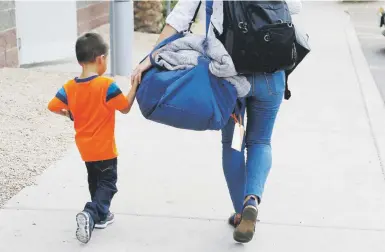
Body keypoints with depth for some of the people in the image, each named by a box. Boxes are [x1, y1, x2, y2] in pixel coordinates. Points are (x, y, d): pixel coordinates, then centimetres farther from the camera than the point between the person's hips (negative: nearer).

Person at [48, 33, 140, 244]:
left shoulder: (70, 87, -5)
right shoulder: (107, 85, -20)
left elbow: (53, 107, -4)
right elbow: (125, 108, -13)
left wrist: (70, 114, 13)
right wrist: (135, 85, -6)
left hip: (85, 147, 6)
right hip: (104, 147, -6)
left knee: (95, 182, 23)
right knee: (108, 184, 4)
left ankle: (101, 215, 33)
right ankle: (89, 215, -16)